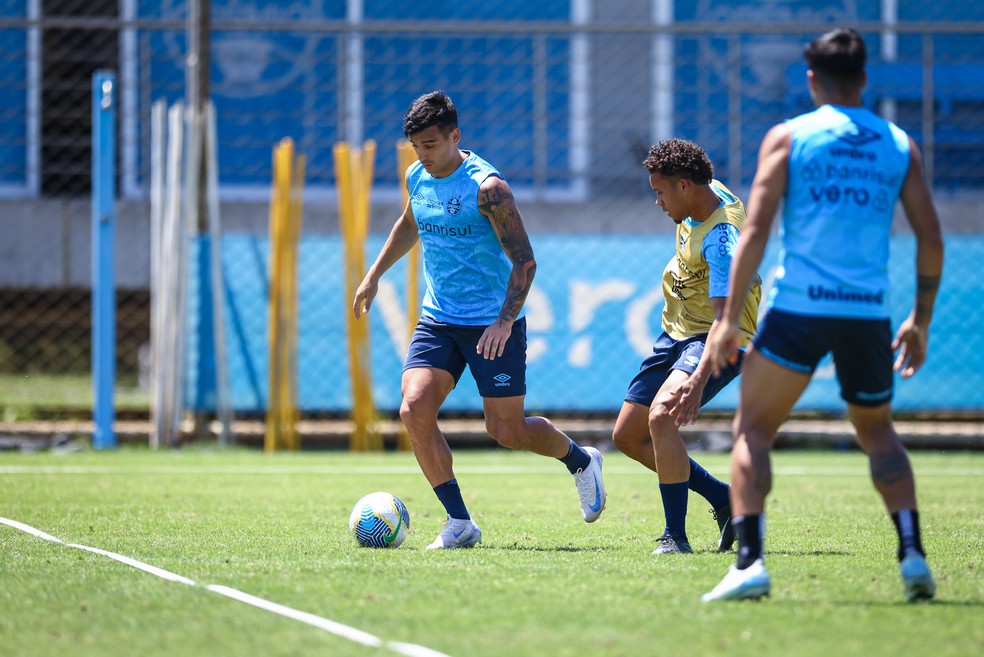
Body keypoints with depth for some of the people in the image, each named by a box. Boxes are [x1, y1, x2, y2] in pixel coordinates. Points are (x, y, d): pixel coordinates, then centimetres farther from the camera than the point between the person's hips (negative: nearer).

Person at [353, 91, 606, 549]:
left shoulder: (486, 187, -17)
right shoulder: (418, 178, 4)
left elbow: (524, 260, -17)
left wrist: (505, 321, -27)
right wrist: (374, 275, 27)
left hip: (493, 325, -6)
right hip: (438, 319, 6)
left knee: (506, 430, -1)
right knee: (414, 409, -15)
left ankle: (580, 461, 31)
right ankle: (460, 523, -8)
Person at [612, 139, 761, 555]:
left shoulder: (721, 238, -29)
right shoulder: (711, 192, -1)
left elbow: (725, 318, -38)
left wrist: (697, 382, -49)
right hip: (677, 332, 10)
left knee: (662, 416, -33)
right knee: (628, 436, 8)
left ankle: (675, 536, -26)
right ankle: (724, 500, 19)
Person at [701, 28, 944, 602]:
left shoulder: (788, 137, 3)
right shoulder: (899, 145, 11)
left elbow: (755, 231, -4)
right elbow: (932, 240, 8)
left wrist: (730, 318, -3)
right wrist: (921, 321, 18)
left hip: (799, 308, -3)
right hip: (869, 313, 3)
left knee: (753, 430, 7)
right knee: (878, 432, 22)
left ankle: (750, 561, -10)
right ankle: (913, 551, 4)